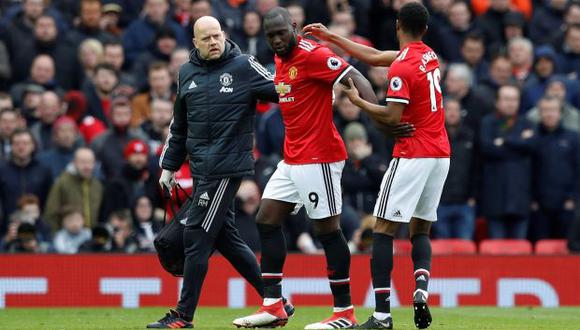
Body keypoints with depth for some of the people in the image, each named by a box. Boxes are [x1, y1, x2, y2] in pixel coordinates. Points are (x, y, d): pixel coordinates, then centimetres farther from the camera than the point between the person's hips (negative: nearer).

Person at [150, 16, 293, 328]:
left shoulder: (243, 67, -4)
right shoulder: (187, 73, 14)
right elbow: (179, 126, 23)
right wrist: (169, 165, 23)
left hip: (226, 168, -7)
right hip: (202, 170, 7)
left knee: (197, 238, -7)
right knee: (225, 238, 10)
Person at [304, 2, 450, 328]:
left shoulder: (401, 68, -14)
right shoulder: (430, 56, 11)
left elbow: (392, 117, -18)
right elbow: (374, 57, 18)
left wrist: (357, 100, -3)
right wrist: (330, 36, 21)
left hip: (412, 155, -8)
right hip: (441, 154, 8)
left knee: (384, 230, -3)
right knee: (421, 229, 16)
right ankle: (422, 284, -12)